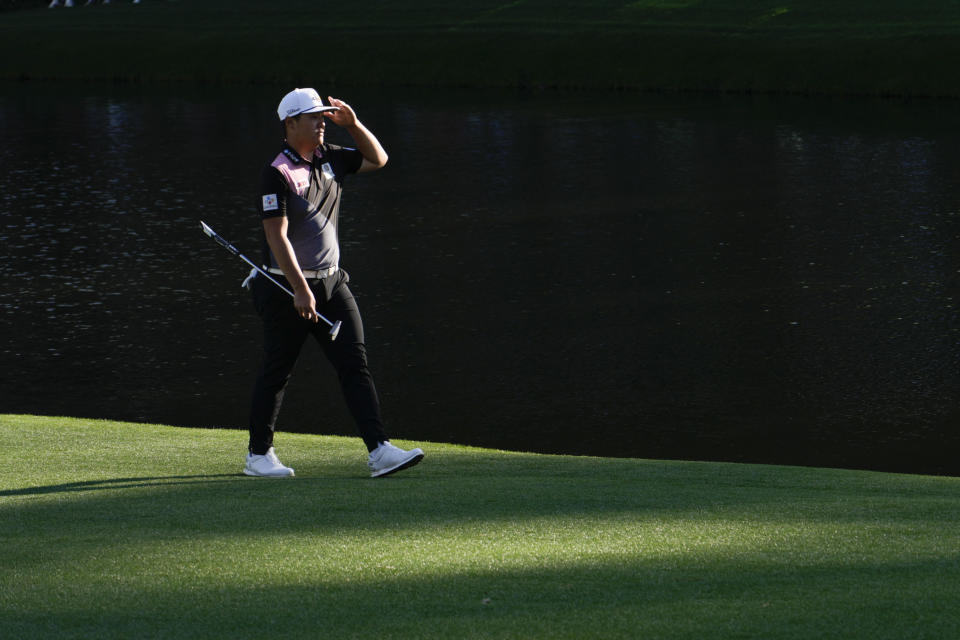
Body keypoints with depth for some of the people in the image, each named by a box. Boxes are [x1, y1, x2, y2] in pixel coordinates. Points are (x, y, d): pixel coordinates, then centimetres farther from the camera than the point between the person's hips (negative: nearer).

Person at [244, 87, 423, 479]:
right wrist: (301, 290, -26)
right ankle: (259, 454, 18)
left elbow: (378, 160, 22)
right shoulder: (277, 174, -14)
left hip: (332, 282, 6)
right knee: (276, 371, 5)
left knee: (355, 364, -4)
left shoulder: (330, 159, 8)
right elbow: (277, 237, -20)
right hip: (288, 287, -6)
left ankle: (379, 451, -9)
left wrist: (353, 125, 4)